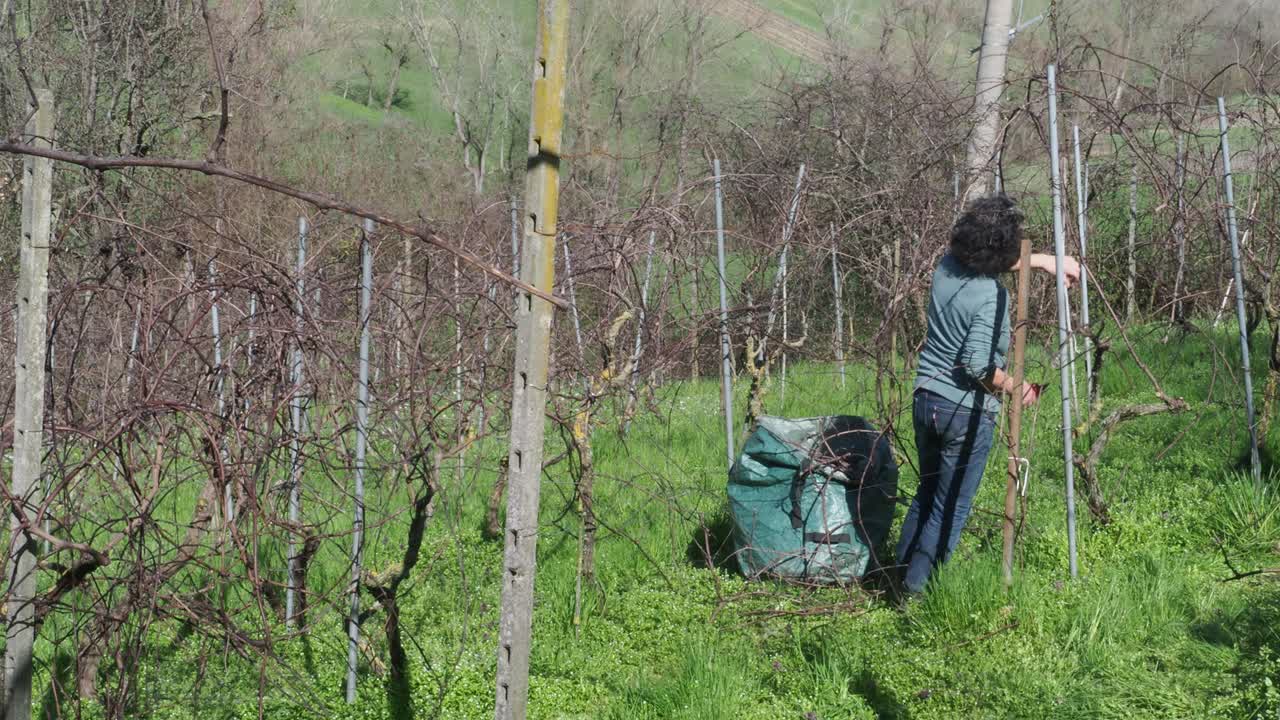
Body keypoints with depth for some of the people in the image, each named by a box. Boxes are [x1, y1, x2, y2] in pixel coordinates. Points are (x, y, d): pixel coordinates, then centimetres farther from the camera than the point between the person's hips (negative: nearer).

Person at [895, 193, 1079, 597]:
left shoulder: (947, 267, 1)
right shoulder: (992, 296, -21)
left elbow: (993, 263, 22)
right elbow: (976, 363, -26)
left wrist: (1044, 261, 22)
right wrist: (1015, 389, -11)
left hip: (926, 400, 7)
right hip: (967, 412, -7)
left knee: (927, 495, 22)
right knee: (952, 508, 4)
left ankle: (902, 575, 27)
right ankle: (917, 589, 6)